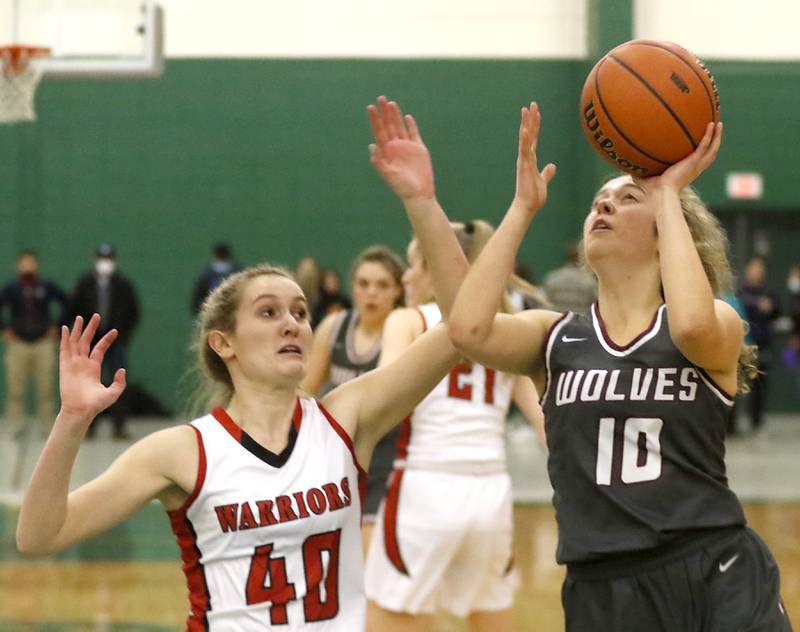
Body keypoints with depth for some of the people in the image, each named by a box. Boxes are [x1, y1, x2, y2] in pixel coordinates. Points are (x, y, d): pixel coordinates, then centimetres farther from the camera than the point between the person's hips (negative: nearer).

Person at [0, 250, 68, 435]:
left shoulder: (47, 287, 3)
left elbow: (67, 304, 11)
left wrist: (57, 326, 7)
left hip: (43, 343, 0)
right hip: (18, 344, 0)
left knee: (45, 388, -1)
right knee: (15, 389, -2)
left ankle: (47, 426, 5)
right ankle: (15, 425, 3)